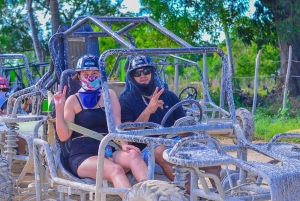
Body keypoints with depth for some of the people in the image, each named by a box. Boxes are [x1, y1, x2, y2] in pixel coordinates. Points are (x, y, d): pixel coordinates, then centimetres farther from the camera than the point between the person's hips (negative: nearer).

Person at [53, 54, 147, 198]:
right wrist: (59, 109, -11)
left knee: (134, 155, -31)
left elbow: (116, 124, 3)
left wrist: (123, 144, -16)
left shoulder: (109, 95, 15)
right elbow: (64, 136, 0)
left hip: (109, 152, 3)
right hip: (83, 156, -3)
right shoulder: (73, 100, 6)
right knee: (115, 169, -35)